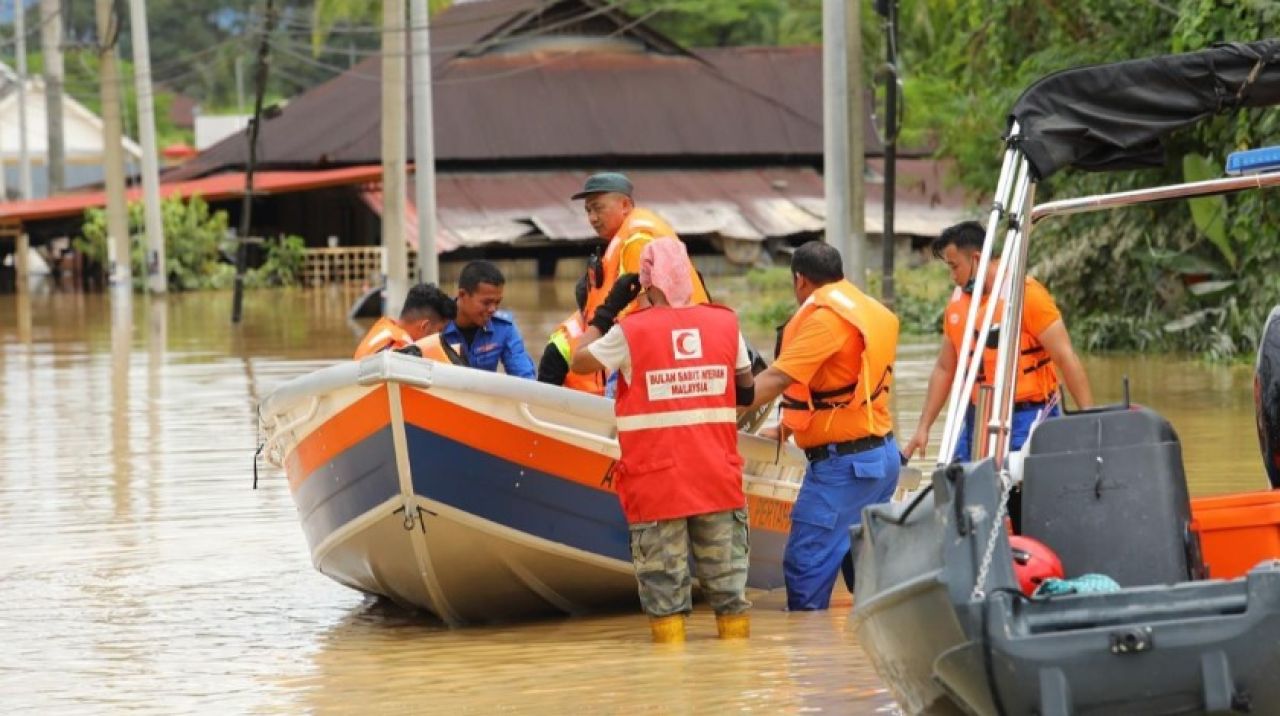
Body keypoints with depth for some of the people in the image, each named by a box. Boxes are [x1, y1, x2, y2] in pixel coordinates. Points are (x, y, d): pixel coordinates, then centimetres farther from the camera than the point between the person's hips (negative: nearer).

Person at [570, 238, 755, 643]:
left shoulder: (630, 332, -8)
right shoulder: (725, 324, 1)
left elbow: (580, 362, 7)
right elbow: (746, 390, 11)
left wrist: (607, 310, 14)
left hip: (656, 484, -3)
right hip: (719, 482, 3)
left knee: (664, 589, 2)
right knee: (728, 582, 11)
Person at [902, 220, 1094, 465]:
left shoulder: (1026, 293, -9)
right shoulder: (957, 301, 10)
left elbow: (1065, 357, -11)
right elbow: (944, 369, 19)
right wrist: (923, 427, 14)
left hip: (1027, 419, -6)